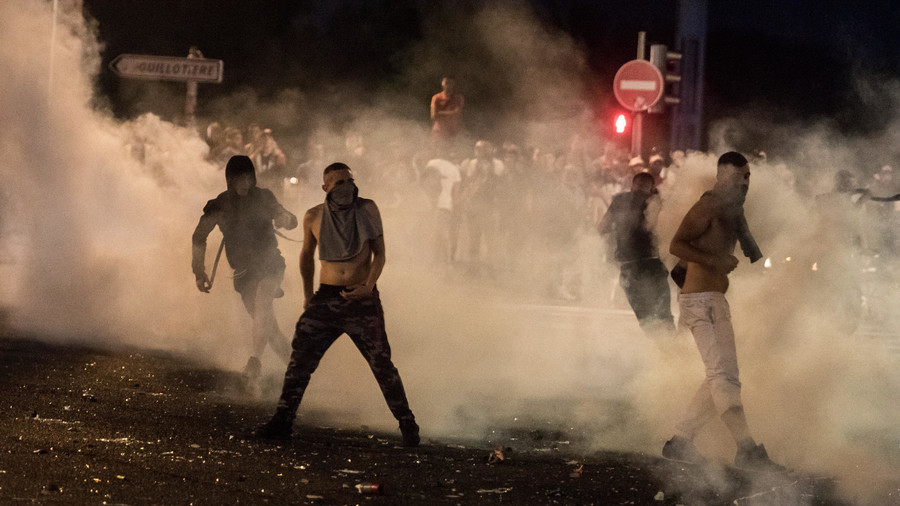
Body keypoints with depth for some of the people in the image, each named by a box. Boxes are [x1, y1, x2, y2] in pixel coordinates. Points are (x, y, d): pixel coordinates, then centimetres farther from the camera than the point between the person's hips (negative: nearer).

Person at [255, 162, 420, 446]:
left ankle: (407, 425, 7)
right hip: (326, 298, 2)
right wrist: (308, 294, 17)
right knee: (300, 359, -1)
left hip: (362, 298, -2)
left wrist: (369, 286, -14)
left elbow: (379, 253, -1)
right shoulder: (314, 217, 3)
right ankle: (282, 421, 9)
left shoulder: (367, 210, -2)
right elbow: (307, 256, 18)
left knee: (382, 364, -3)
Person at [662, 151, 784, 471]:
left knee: (723, 378, 12)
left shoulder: (731, 210, 19)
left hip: (716, 301, 10)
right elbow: (677, 245, -20)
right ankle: (748, 449, -26)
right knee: (723, 375, -17)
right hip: (700, 301, -10)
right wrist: (716, 261, -25)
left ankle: (680, 441, 16)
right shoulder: (709, 206, -10)